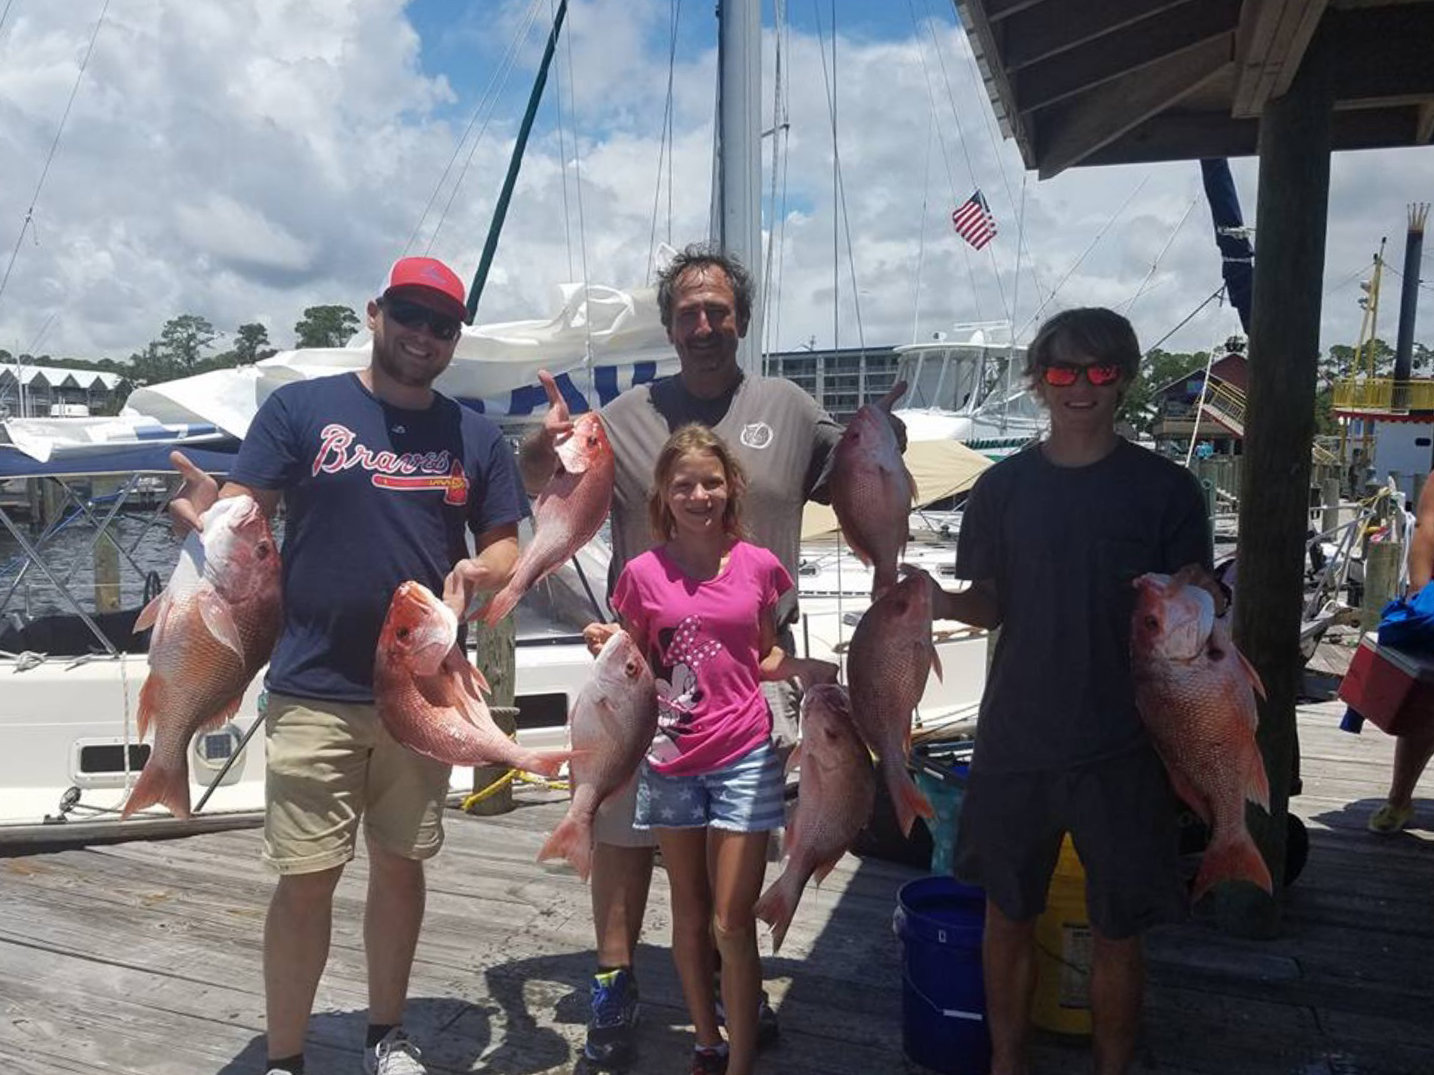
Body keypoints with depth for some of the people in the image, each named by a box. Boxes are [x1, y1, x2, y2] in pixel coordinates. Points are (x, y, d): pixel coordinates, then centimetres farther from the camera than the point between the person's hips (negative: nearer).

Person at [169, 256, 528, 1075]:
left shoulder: (477, 438, 8)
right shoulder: (300, 408, 0)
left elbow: (507, 549, 9)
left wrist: (477, 571, -13)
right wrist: (210, 516, -27)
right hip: (315, 693, -2)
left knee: (401, 865, 15)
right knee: (307, 879, 4)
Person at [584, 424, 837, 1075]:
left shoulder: (757, 565, -1)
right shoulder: (643, 574, -3)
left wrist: (803, 667, -9)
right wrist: (607, 650, -15)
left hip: (743, 759, -1)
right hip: (671, 763, 1)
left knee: (731, 924, 0)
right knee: (689, 916, 15)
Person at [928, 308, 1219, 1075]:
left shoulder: (1165, 489, -4)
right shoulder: (1004, 486, 1)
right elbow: (989, 604, 7)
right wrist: (937, 602, -13)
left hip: (1121, 749, -1)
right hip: (1015, 741, 2)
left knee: (1117, 932, 12)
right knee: (1008, 918, 15)